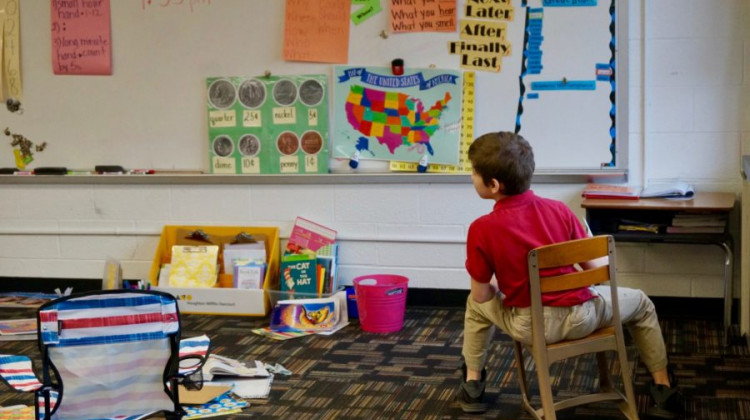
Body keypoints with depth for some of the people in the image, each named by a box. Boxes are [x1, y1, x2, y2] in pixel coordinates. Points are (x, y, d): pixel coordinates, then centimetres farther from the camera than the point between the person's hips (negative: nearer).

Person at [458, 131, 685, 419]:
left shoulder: (481, 230, -14)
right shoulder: (558, 210, -7)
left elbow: (481, 294, -6)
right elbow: (595, 269, -2)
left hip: (528, 327, 0)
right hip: (581, 318, 1)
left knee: (477, 303, 30)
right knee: (640, 303, 28)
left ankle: (473, 384, 30)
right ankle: (663, 390, 26)